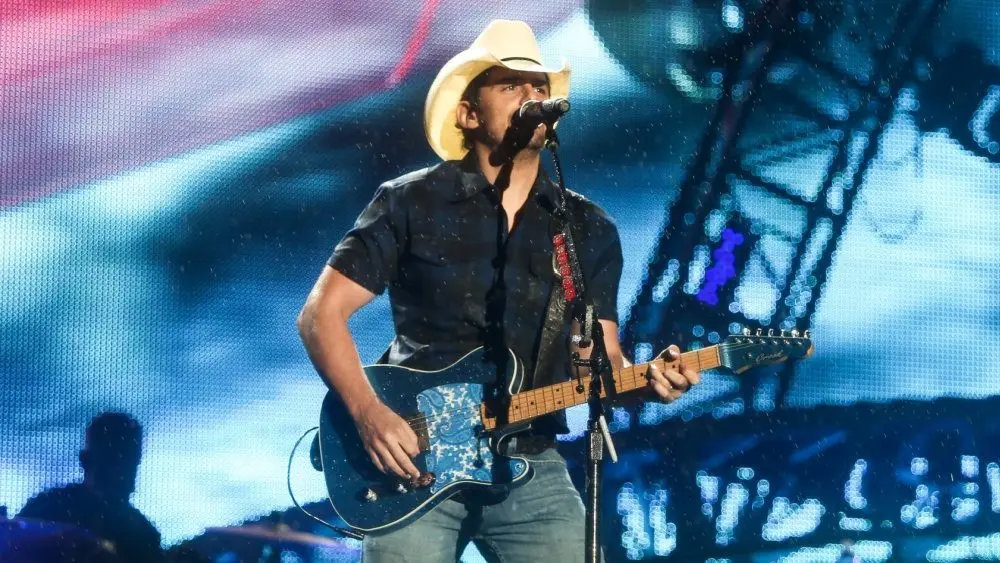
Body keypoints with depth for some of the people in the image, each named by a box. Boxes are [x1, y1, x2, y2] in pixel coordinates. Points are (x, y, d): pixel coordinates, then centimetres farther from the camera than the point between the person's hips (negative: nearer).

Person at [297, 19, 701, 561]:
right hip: (413, 460, -3)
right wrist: (368, 413, -14)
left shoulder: (590, 230, 11)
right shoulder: (409, 205, 1)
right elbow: (320, 314, -1)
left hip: (531, 467, 3)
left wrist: (646, 381, -14)